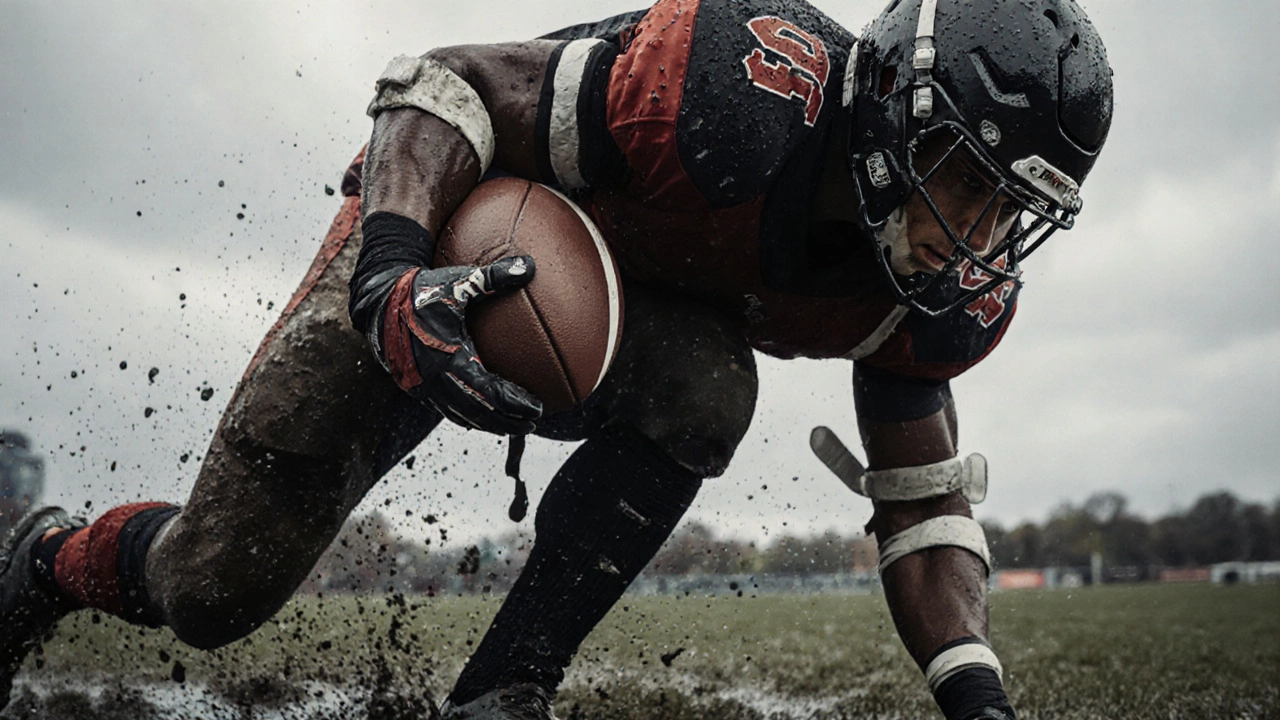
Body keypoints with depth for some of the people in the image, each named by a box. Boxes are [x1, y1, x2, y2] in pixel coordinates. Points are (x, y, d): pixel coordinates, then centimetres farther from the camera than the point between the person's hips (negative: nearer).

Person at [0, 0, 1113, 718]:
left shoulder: (944, 300, -16)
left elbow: (923, 499, -5)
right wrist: (393, 278, -49)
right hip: (452, 245, -4)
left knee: (704, 387, -34)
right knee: (212, 593, -4)